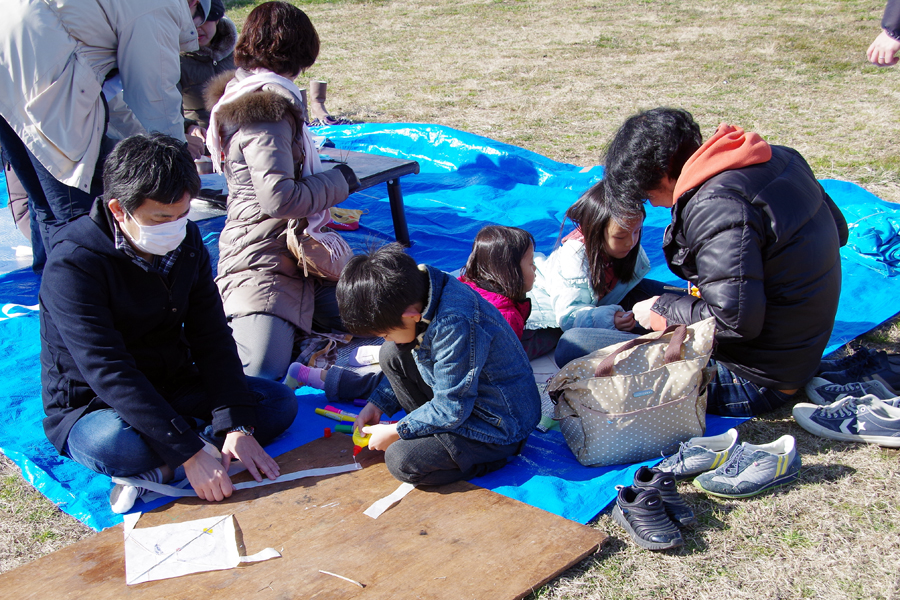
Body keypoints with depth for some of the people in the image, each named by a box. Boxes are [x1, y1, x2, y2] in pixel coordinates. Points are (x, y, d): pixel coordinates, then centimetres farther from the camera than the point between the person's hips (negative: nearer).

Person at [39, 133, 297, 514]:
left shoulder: (186, 241, -4)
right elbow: (110, 374, -32)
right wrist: (189, 453, -39)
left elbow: (212, 339, -6)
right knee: (114, 444, -40)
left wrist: (236, 425, -20)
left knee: (281, 402, -13)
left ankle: (156, 472, -24)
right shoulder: (72, 268, -24)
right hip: (91, 408, -6)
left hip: (173, 389, 6)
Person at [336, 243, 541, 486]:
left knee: (401, 461, -21)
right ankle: (430, 432, 6)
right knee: (390, 354, 0)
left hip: (501, 426, -9)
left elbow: (452, 409, -26)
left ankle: (488, 457, -2)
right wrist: (378, 403, 6)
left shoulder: (455, 325, -34)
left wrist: (396, 432, -14)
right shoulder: (413, 292, -7)